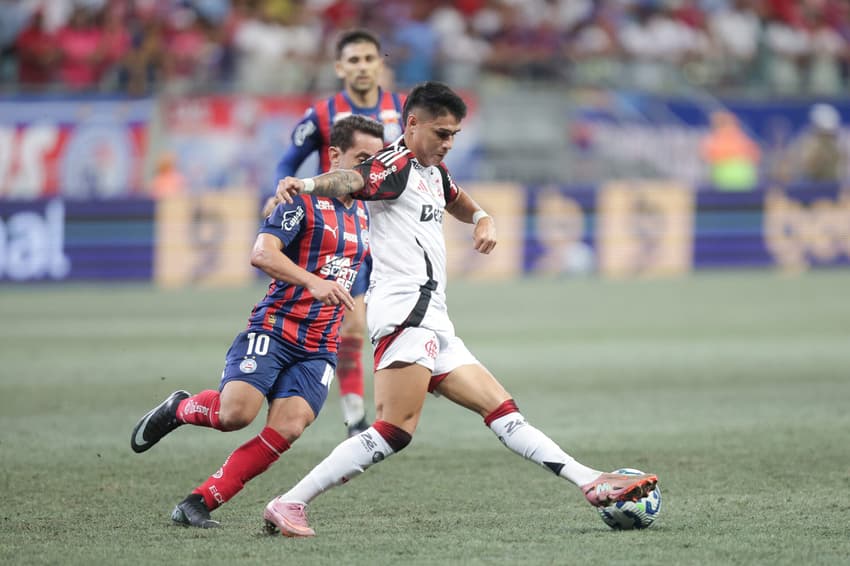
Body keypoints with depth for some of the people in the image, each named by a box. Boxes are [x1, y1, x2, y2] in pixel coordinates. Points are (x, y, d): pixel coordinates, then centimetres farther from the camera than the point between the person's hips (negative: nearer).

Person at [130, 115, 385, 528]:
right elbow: (262, 253, -22)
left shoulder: (361, 213, 17)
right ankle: (177, 409, 12)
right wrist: (312, 282, -32)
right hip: (274, 328, -6)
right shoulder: (304, 200, -7)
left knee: (287, 429, -16)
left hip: (319, 350, 6)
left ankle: (197, 503, -11)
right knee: (236, 413, -24)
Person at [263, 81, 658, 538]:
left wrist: (483, 221, 18)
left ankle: (592, 484, 12)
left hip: (433, 325, 10)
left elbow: (460, 204, 42)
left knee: (501, 410, 11)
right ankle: (288, 505, -23)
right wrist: (308, 185, -50)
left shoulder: (433, 171, 22)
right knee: (394, 432, -21)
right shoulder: (394, 166, -7)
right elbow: (350, 181, -28)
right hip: (405, 313, -10)